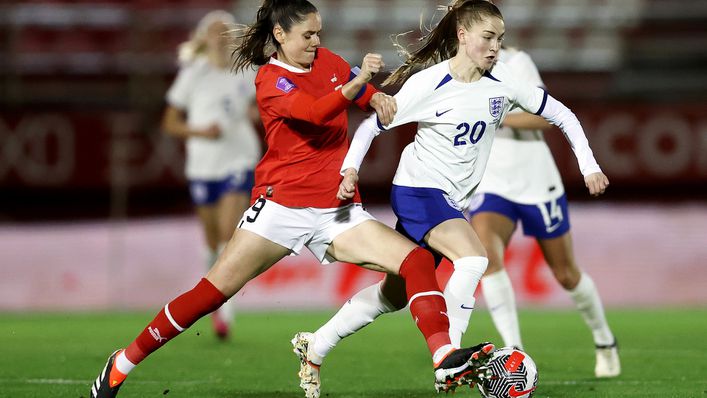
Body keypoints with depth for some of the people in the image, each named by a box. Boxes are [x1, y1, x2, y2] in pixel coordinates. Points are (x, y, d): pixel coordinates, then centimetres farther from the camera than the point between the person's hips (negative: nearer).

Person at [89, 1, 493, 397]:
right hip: (282, 206, -5)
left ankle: (445, 359, -24)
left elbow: (361, 91, 27)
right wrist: (356, 83, -42)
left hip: (338, 212, 5)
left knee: (418, 260, -14)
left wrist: (377, 98, 4)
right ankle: (124, 363, 7)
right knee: (213, 291, -7)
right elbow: (316, 112, -27)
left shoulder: (327, 61, 9)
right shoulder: (271, 80, -8)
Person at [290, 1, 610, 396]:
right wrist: (351, 169, -22)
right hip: (418, 190, -6)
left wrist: (589, 164, -5)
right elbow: (374, 123, -8)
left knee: (396, 293, 15)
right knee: (473, 257, -30)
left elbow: (561, 114, 3)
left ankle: (315, 346, 30)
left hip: (454, 201, 6)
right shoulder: (427, 84, -16)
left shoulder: (504, 81, -5)